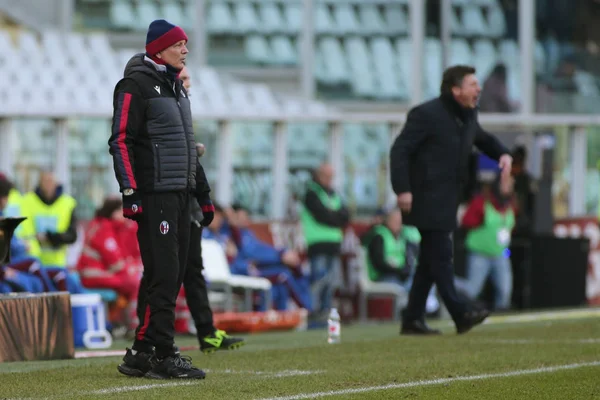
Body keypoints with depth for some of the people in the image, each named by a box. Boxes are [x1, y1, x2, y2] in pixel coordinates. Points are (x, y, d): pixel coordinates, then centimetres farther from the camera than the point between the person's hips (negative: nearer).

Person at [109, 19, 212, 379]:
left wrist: (203, 192, 23)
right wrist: (131, 194, -20)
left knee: (174, 274, 7)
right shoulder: (136, 85, -8)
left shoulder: (176, 87, 20)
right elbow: (121, 141, -13)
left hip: (181, 193, 9)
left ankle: (142, 355, 11)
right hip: (154, 195, -9)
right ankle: (161, 356, -10)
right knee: (163, 274, -11)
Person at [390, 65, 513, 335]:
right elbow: (400, 150, -15)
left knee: (430, 259, 9)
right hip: (428, 199, -9)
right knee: (440, 254, -11)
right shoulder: (427, 115, -13)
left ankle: (412, 320, 12)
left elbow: (482, 138, 32)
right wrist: (402, 189, -22)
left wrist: (502, 154, 11)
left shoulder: (468, 116, 13)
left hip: (447, 200, 9)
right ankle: (460, 313, -15)